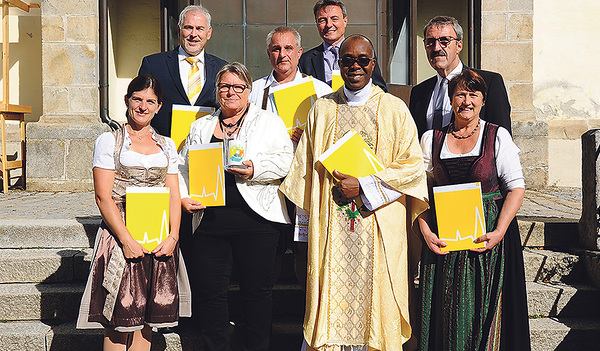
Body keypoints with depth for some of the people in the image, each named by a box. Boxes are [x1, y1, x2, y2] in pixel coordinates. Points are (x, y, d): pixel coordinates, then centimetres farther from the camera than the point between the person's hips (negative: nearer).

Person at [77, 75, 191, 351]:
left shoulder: (167, 146, 14)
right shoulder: (109, 141, 2)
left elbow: (174, 195, 11)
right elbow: (103, 196, -6)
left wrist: (173, 236, -5)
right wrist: (126, 239, -14)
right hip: (121, 235, -4)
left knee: (147, 317, 5)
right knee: (120, 318, -5)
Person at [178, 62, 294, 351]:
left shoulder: (269, 122, 9)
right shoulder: (200, 127, 19)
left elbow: (284, 161, -2)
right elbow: (183, 167, 17)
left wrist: (255, 169, -18)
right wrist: (183, 197, 1)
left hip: (256, 221, -3)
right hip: (210, 220, 3)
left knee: (257, 291, 1)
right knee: (208, 291, 2)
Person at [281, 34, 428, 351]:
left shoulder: (394, 109, 3)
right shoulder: (322, 110, 9)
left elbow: (413, 165, -2)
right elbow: (306, 168, 12)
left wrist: (364, 186, -12)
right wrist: (306, 224, 10)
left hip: (380, 225, -1)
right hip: (330, 225, 2)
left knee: (376, 298, 2)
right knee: (331, 298, 1)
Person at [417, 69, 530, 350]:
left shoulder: (498, 137, 0)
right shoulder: (432, 139, 6)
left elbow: (516, 187, -4)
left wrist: (499, 232, -15)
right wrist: (426, 232, -7)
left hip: (488, 235, -2)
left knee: (485, 308, 2)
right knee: (447, 309, 4)